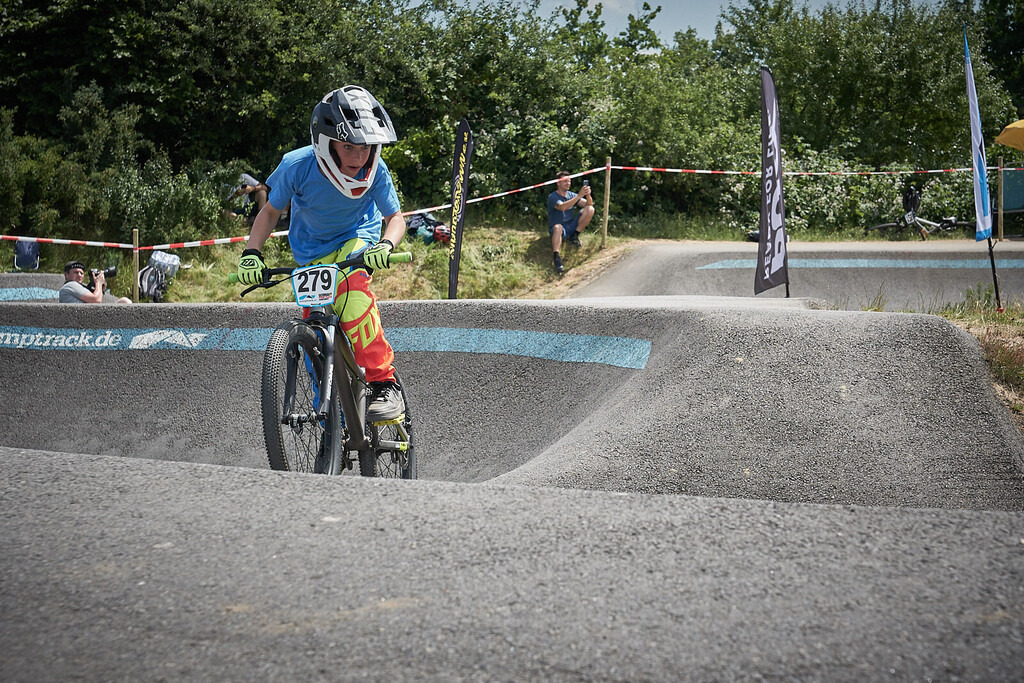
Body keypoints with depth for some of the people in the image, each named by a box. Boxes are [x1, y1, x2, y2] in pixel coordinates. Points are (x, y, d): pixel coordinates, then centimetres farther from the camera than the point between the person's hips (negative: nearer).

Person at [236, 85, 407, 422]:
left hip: (356, 237, -2)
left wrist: (386, 245, -37)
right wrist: (251, 253, -24)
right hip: (310, 252, 2)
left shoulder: (375, 170, -27)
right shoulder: (297, 166, -27)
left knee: (350, 284, -34)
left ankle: (384, 382, -30)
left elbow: (395, 218, -15)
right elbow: (270, 211, -10)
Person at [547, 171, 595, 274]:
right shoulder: (552, 197, -9)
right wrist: (579, 195, -34)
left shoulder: (571, 195, 9)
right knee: (558, 227, -43)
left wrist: (588, 195, -22)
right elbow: (562, 207, -29)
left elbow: (589, 204, 1)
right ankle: (557, 257, -50)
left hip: (571, 226, 5)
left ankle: (574, 236, -5)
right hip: (557, 229, -5)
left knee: (590, 209, -11)